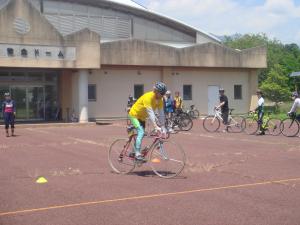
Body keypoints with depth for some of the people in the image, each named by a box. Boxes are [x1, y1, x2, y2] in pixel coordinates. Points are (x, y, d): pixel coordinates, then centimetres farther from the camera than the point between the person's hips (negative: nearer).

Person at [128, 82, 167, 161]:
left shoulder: (160, 100, -10)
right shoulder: (148, 97, -33)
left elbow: (161, 114, -11)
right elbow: (150, 113, -40)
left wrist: (163, 127, -17)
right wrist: (156, 126, -45)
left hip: (142, 117, 8)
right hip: (134, 115, -8)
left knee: (141, 133, 12)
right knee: (141, 132, -23)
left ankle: (134, 152, 28)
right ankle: (137, 154, -24)